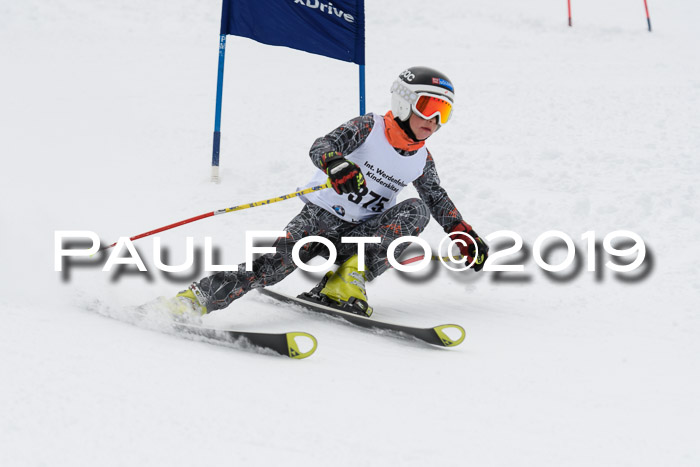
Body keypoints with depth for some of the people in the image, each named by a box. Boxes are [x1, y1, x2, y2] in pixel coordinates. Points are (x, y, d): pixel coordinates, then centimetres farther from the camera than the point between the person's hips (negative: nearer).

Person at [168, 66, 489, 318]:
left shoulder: (422, 161, 7)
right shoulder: (369, 127, -8)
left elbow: (439, 200, 24)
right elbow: (321, 146, -23)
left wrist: (465, 235, 15)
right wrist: (336, 164, -46)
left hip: (363, 234, 5)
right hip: (322, 217, -4)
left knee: (417, 209, -19)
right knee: (280, 261, -28)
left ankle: (347, 280, -26)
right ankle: (195, 299, -31)